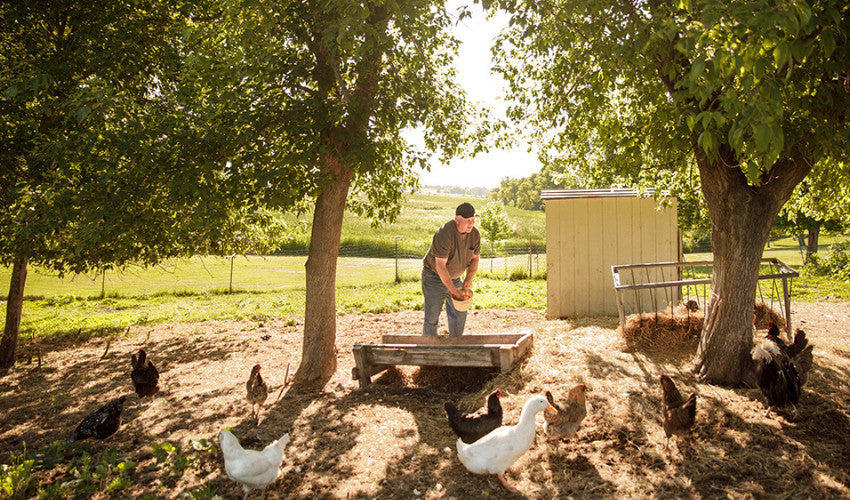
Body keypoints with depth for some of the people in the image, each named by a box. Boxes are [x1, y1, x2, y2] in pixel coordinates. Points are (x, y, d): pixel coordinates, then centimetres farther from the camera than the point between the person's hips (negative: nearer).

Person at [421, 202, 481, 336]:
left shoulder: (475, 234, -10)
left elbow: (474, 259, 4)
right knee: (432, 316, -7)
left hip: (454, 277, 7)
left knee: (459, 315, 11)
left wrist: (468, 279, -12)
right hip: (434, 277, -6)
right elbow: (440, 266, -31)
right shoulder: (444, 233, -31)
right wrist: (454, 291, -30)